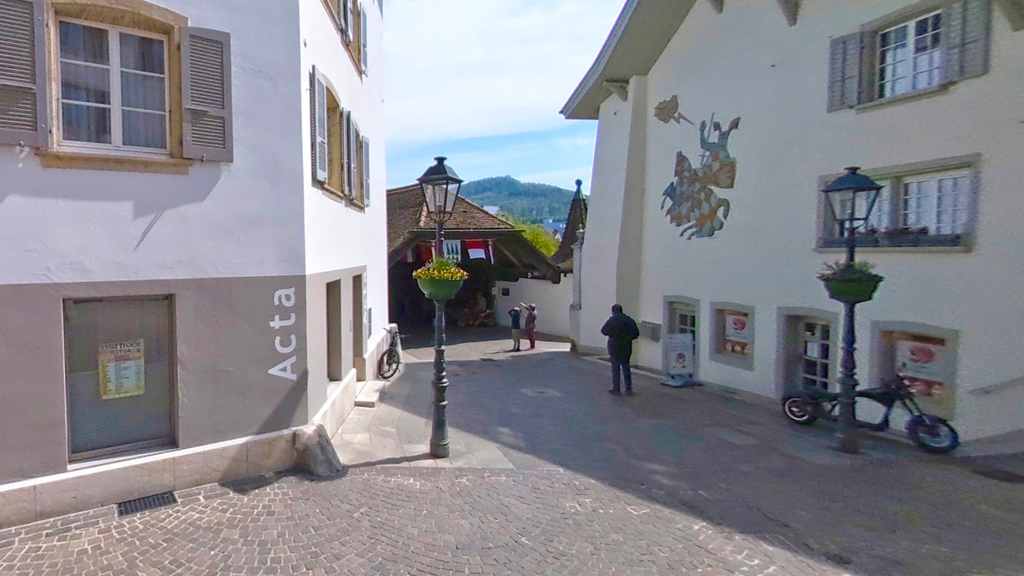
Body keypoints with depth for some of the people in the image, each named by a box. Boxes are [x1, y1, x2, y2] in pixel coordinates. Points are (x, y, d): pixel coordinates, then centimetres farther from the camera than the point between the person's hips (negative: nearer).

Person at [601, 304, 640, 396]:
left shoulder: (612, 320, -11)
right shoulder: (629, 320, 5)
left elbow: (604, 331, -11)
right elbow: (636, 333, 7)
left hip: (615, 348, -5)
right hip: (627, 348, 5)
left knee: (615, 368, 2)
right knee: (626, 368, 13)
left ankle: (616, 389, 4)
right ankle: (629, 389, 13)